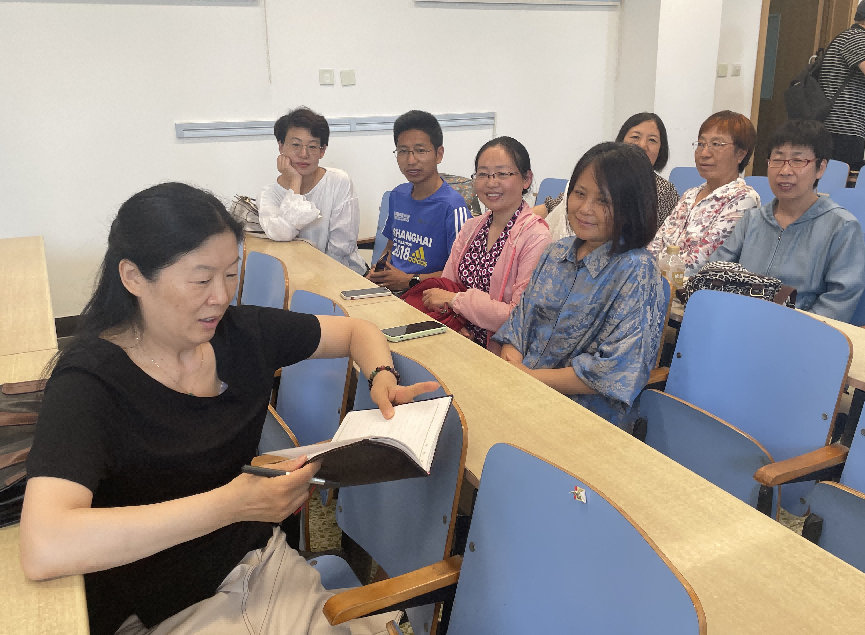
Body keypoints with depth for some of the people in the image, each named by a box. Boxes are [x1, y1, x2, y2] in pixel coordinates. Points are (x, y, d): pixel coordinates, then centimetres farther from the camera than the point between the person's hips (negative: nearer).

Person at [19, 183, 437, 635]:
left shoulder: (241, 332, -4)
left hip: (260, 562, 5)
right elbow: (43, 549, -34)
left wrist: (382, 378, -10)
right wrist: (231, 505, -35)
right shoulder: (90, 381, -19)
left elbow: (356, 331, 12)